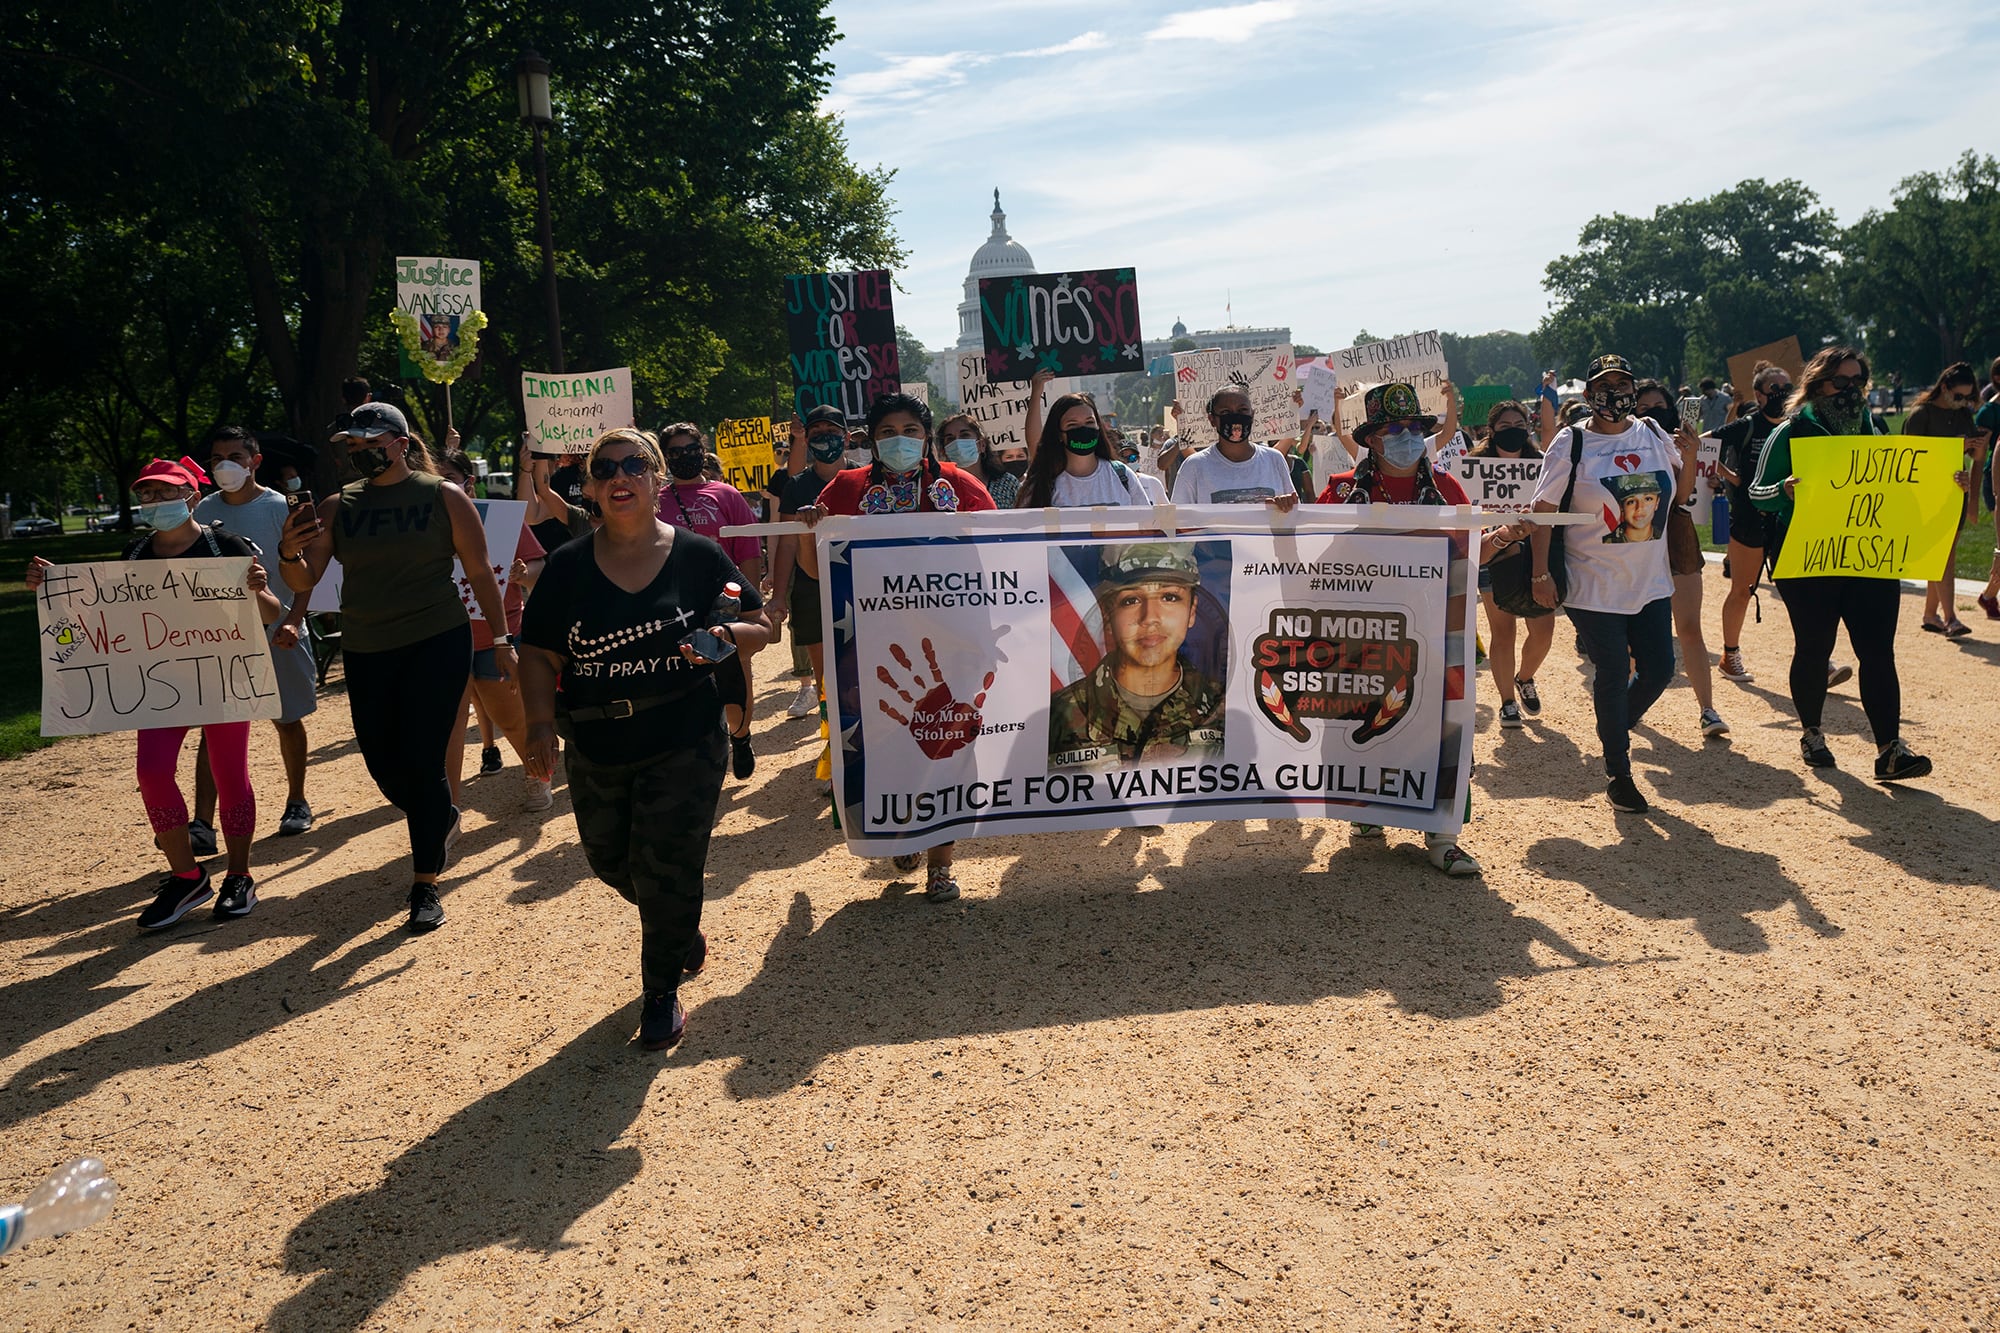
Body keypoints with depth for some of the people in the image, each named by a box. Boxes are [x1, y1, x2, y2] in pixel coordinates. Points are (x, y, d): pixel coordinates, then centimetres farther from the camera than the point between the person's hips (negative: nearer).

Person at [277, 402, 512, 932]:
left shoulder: (444, 497, -3)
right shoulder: (338, 506, 5)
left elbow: (480, 573, 0)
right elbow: (304, 580, 2)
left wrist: (501, 640, -3)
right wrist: (290, 553, -20)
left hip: (437, 646, -4)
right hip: (366, 654, 4)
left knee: (421, 763, -6)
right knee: (382, 764, 9)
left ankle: (425, 886, 6)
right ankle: (440, 821, 40)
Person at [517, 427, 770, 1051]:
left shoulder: (698, 556, -4)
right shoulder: (568, 567, 1)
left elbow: (757, 627, 1)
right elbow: (540, 654, 2)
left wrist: (725, 637, -21)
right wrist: (541, 725, -11)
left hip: (685, 747, -3)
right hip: (595, 751, 4)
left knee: (666, 868, -2)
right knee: (611, 860, 16)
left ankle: (662, 989, 21)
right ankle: (682, 930, 46)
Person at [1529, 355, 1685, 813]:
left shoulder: (1653, 434, 6)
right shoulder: (1571, 444, -7)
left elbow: (1679, 494, 17)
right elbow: (1543, 511, -7)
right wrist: (1541, 573, -12)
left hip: (1651, 581, 5)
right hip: (1595, 584, -5)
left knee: (1659, 669, 6)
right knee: (1613, 676, 0)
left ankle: (1614, 722, 36)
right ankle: (1618, 773, 16)